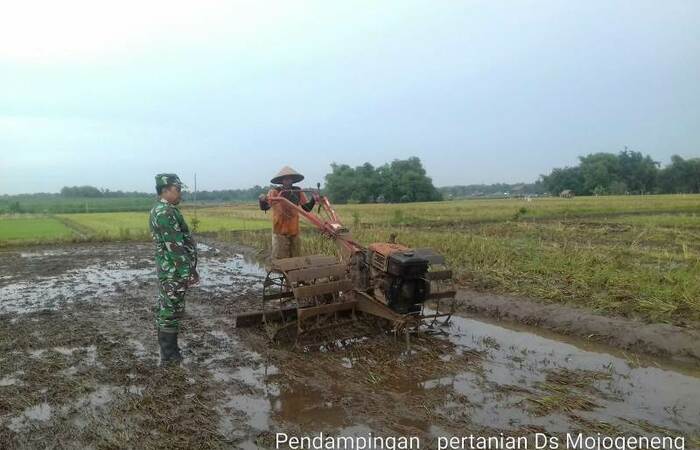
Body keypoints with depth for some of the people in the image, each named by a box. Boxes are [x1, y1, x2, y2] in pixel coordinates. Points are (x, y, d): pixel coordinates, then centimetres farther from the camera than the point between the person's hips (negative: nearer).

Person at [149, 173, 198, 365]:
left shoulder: (160, 210, 14)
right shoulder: (167, 212, -20)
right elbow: (175, 246, -23)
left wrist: (187, 268, 22)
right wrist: (189, 271, -20)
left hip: (167, 270, 10)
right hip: (174, 271, -10)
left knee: (165, 310, 16)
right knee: (171, 311, -2)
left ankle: (168, 349, 27)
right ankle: (169, 355, 7)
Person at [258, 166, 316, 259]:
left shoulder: (298, 192, 4)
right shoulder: (275, 191, -7)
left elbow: (307, 208, 7)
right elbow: (264, 207, -16)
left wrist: (313, 200, -12)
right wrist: (262, 200, -37)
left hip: (294, 230, 4)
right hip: (280, 231, -4)